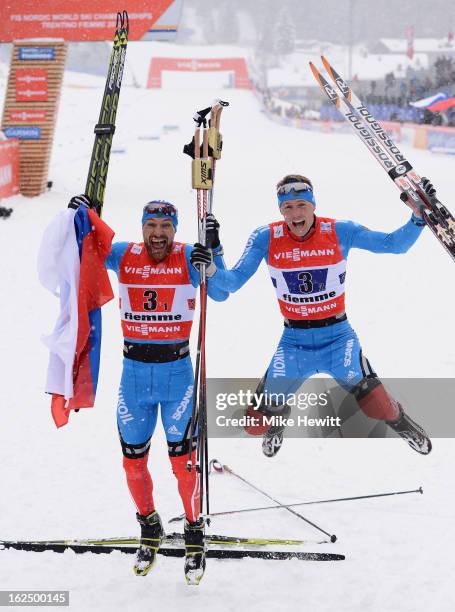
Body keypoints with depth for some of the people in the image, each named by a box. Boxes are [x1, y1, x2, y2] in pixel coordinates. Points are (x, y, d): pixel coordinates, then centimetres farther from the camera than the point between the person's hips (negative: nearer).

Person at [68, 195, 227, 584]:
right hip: (134, 372, 3)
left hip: (177, 370, -3)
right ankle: (150, 530, 30)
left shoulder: (189, 258, -5)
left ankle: (195, 535, 11)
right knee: (133, 460, 8)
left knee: (182, 458, -6)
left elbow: (220, 294, -12)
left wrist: (213, 250, -22)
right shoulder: (123, 256, 0)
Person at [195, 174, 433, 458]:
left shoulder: (340, 232, -9)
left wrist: (419, 216, -25)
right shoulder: (265, 238, -8)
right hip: (294, 341, 1)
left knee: (377, 407, -19)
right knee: (257, 423, 0)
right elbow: (234, 281, -8)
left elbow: (395, 244, -9)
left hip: (338, 337, -1)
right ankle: (280, 416, 39)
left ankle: (398, 420, 19)